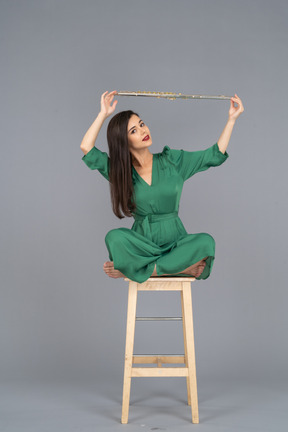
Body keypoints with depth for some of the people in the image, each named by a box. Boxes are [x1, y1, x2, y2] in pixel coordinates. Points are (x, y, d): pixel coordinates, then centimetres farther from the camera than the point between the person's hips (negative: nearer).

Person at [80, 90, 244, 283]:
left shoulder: (172, 160, 6)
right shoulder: (119, 169, 4)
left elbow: (215, 155, 7)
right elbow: (86, 148, -7)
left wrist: (232, 119, 4)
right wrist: (104, 114, -3)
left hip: (176, 241, 2)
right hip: (142, 242, -1)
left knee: (206, 242, -31)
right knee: (115, 237, -32)